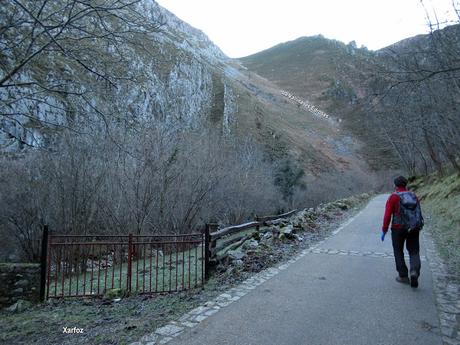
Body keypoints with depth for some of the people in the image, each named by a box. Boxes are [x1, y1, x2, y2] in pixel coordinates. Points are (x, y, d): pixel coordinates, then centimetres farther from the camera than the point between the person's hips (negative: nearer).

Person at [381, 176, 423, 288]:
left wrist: (384, 230, -4)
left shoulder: (393, 197, -7)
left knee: (398, 251, 12)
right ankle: (414, 271, -11)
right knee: (414, 251, 12)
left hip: (398, 229, -3)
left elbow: (387, 215, -12)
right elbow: (419, 213, 8)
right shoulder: (414, 196, 6)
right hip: (414, 228, 3)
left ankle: (403, 276, 17)